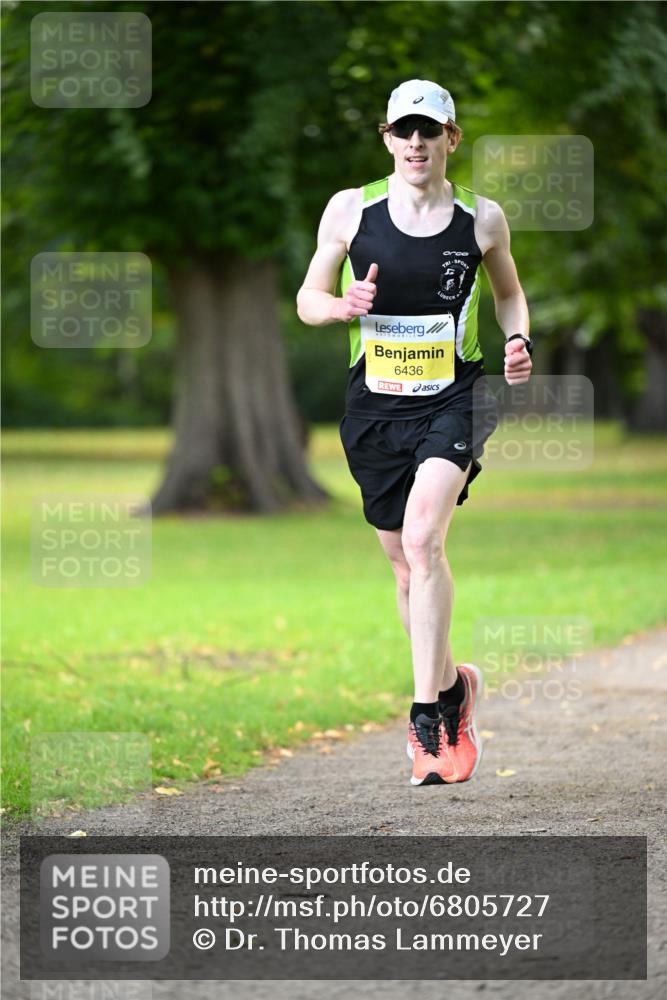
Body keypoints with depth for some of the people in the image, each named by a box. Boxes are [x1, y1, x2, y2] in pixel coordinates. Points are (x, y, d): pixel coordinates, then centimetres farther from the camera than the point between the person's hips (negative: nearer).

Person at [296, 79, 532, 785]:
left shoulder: (481, 218, 0)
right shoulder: (350, 210, -1)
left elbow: (508, 291, 18)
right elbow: (308, 299, 7)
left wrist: (517, 340, -1)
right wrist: (343, 305, -15)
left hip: (455, 398, -2)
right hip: (374, 403, 2)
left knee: (423, 539, -22)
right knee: (404, 563, 9)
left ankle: (427, 715, -20)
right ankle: (452, 682, 34)